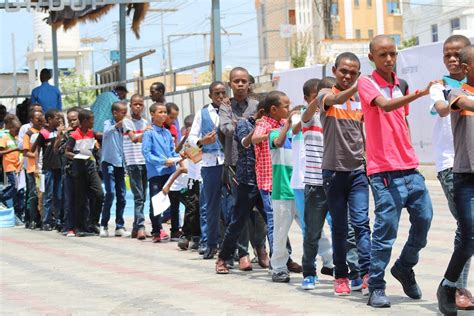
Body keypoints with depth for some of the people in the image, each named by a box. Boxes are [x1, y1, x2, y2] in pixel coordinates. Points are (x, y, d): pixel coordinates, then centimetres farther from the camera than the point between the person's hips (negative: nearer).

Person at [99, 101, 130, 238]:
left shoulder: (123, 127, 11)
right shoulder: (108, 123, -5)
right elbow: (106, 132, -29)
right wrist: (117, 126, -46)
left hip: (120, 164, 6)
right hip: (108, 163, -6)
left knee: (121, 196, 4)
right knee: (110, 193, -13)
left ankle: (120, 227, 9)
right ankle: (104, 225, -4)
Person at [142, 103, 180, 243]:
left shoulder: (167, 133, 13)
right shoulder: (149, 132, -5)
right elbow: (146, 153, -11)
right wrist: (163, 162, -16)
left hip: (170, 171, 6)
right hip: (155, 172, -6)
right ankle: (157, 231, 1)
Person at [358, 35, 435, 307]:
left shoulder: (401, 85, 14)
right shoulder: (367, 83, -5)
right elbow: (385, 105, -25)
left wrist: (410, 155, 16)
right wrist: (417, 95, -39)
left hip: (410, 168, 6)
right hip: (385, 171, -6)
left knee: (424, 218, 6)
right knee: (386, 228, -8)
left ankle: (405, 267, 29)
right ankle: (376, 288, 3)